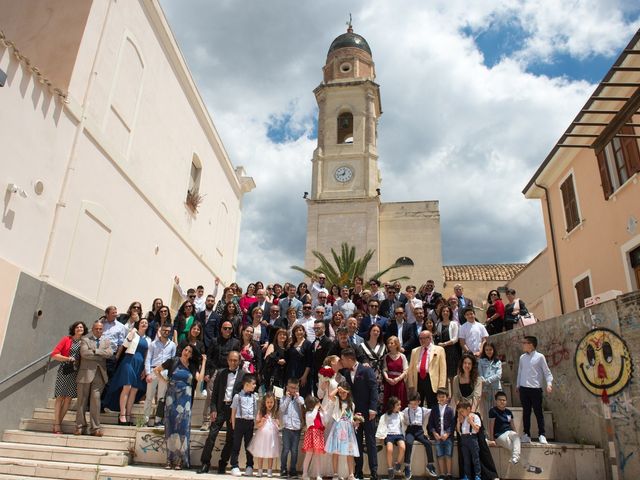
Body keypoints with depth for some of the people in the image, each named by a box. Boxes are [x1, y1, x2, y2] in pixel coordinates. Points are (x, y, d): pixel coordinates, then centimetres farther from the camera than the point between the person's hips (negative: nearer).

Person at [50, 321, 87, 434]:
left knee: (68, 399, 2)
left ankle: (58, 423, 9)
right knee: (60, 397, -2)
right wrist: (68, 358, -12)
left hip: (75, 373, 3)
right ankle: (56, 425, 2)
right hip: (64, 371, -3)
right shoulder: (66, 339, 0)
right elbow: (54, 355, -4)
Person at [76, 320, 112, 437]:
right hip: (86, 373, -1)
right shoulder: (85, 339, 6)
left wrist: (95, 351, -10)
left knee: (95, 399, -1)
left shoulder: (106, 341, 15)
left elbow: (110, 353, -3)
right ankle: (80, 426, 15)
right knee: (82, 400, 5)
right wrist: (101, 356, -7)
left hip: (99, 374, 1)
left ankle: (95, 428, 3)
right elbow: (84, 353, -11)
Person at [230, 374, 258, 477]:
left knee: (249, 445, 10)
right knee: (236, 445, 2)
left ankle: (249, 467, 18)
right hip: (240, 421, -3)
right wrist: (233, 425, -1)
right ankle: (234, 467, 11)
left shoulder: (254, 397, 9)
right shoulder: (237, 396, -3)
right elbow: (233, 412, 1)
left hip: (250, 423, 3)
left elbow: (256, 411, 12)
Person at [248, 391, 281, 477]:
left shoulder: (276, 413, 3)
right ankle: (260, 471, 16)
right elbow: (256, 425, 2)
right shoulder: (261, 412, 1)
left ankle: (269, 471, 16)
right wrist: (262, 422, -17)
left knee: (271, 454, 5)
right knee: (260, 454, 4)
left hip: (272, 435, 1)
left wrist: (277, 423, -12)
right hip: (262, 435, 0)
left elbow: (278, 425, 9)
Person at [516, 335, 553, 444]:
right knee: (526, 412, 9)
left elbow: (547, 372, -2)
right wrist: (518, 385, 17)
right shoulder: (522, 357, 11)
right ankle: (526, 435, 17)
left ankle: (541, 435, 10)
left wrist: (549, 383, -15)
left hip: (535, 388, -4)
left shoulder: (539, 357, -3)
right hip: (523, 388, 4)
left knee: (538, 412, 0)